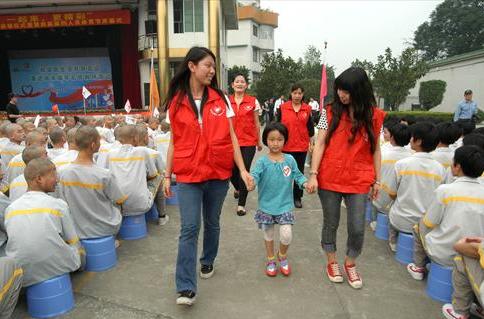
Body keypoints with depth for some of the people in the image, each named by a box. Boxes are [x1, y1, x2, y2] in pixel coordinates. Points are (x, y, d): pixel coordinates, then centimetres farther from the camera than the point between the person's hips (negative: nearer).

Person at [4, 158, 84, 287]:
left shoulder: (10, 208, 0)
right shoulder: (59, 205, -9)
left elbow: (14, 241, 9)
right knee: (79, 249, 25)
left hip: (23, 277, 3)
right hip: (57, 270, -3)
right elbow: (73, 242, -1)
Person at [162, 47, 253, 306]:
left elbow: (231, 137, 2)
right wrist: (167, 175, 5)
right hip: (188, 175, -1)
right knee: (189, 228, -6)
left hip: (218, 173, 2)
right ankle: (186, 288, 0)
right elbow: (173, 142, 7)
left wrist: (242, 169, -5)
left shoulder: (221, 99, 3)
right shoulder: (176, 102, 2)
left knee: (212, 223, 15)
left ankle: (207, 262, 39)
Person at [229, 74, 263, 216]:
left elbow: (256, 123, 7)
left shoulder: (253, 101, 2)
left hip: (248, 142, -1)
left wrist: (259, 141, 10)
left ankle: (241, 204, 10)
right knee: (232, 170, 5)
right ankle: (237, 188, 42)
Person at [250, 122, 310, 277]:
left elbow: (297, 175, 4)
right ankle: (271, 260, 40)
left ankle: (283, 257, 26)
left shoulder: (290, 160, -3)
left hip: (285, 205, 1)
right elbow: (254, 175, -20)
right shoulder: (262, 161, -9)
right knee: (268, 234, 15)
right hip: (266, 205, 0)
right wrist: (251, 181, -41)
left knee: (287, 235, -6)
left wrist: (305, 183, -14)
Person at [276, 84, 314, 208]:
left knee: (299, 172, 10)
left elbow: (310, 127, 8)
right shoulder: (283, 107, -2)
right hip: (286, 146, -1)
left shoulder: (307, 109, 2)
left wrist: (311, 143, 7)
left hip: (302, 146, 1)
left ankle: (297, 197, 22)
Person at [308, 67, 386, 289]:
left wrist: (377, 180, 8)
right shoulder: (330, 112, -2)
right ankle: (332, 262, 35)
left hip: (359, 181, 1)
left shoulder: (374, 116, 2)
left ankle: (350, 264, 32)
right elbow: (320, 144, -4)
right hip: (329, 179, 0)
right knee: (330, 224, 12)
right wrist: (313, 174, -11)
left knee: (357, 229, 4)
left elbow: (375, 150, 7)